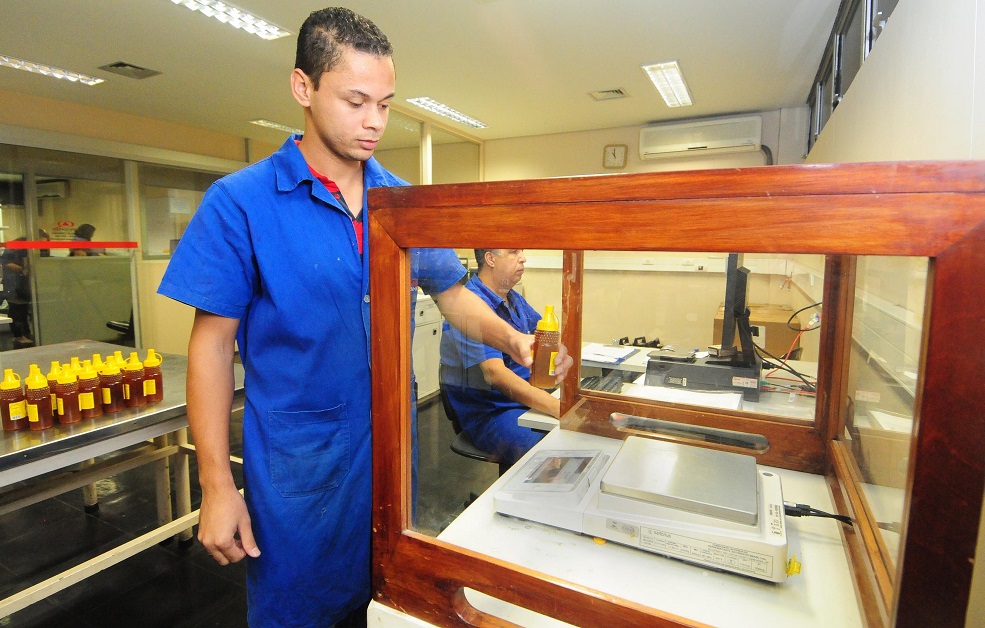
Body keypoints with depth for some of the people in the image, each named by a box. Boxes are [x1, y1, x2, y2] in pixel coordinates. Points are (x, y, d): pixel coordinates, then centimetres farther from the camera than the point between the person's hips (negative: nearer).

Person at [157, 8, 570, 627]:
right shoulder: (239, 202, -10)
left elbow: (452, 293, 9)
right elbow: (213, 344, -9)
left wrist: (512, 339, -10)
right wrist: (217, 486, -9)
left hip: (391, 448, 4)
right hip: (298, 462, -3)